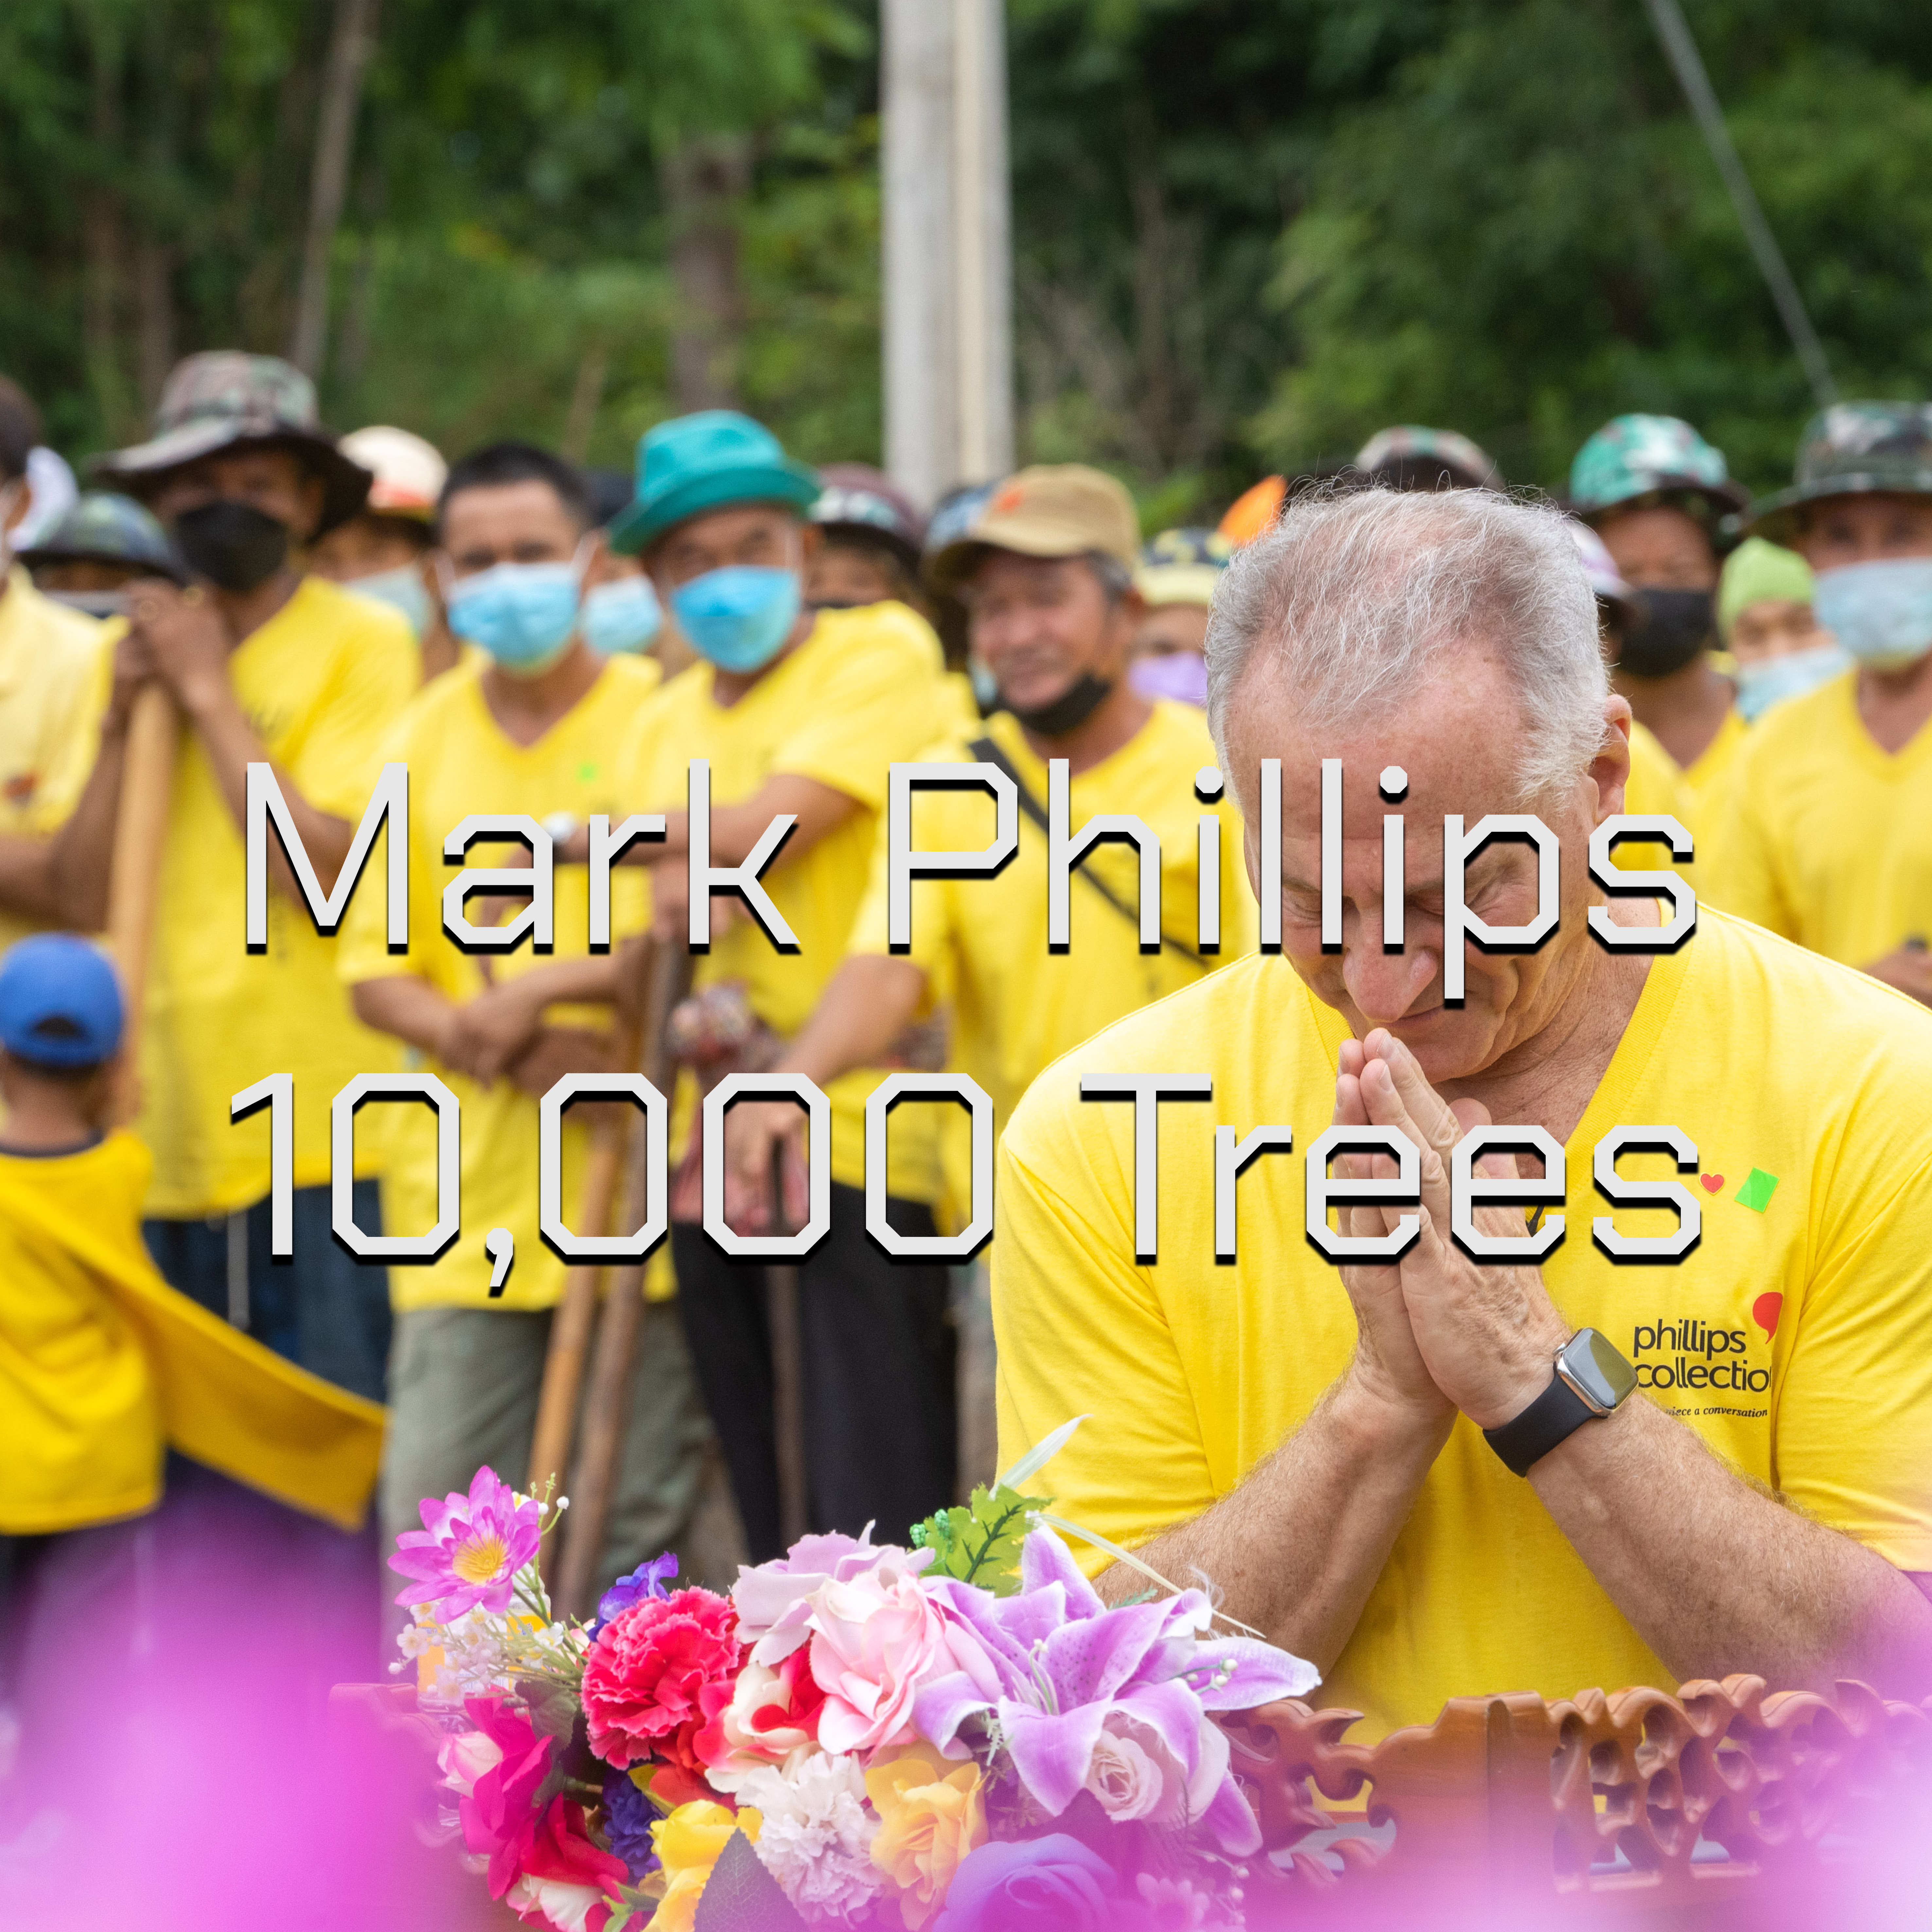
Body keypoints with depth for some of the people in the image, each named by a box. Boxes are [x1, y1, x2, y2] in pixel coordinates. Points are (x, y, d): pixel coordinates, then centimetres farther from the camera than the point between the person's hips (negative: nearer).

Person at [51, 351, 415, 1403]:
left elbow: (321, 869, -15)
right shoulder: (144, 646, 14)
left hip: (326, 1133, -5)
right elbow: (84, 894, 6)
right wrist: (120, 714, -4)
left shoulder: (362, 641, -3)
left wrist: (209, 691, -9)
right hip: (172, 1133, 5)